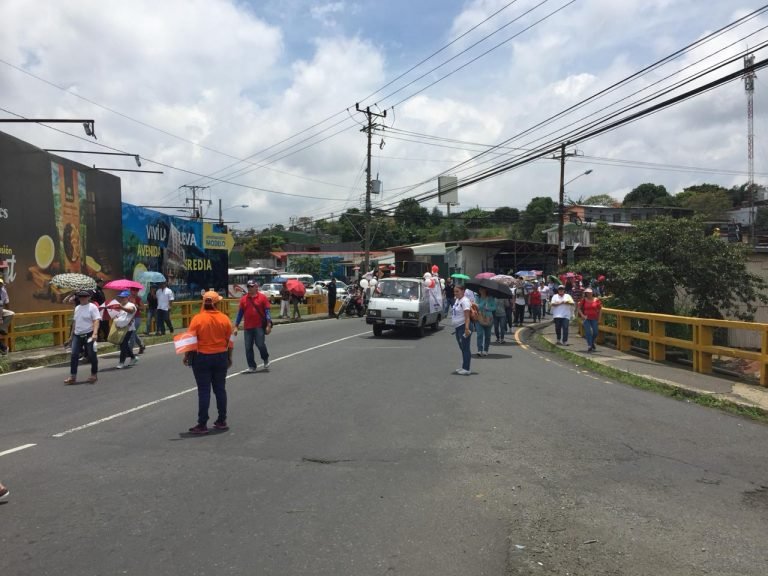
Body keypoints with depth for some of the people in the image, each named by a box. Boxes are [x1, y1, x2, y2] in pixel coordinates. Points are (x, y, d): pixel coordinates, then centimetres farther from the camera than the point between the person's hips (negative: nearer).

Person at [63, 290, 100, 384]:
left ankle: (94, 375, 17)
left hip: (88, 335, -6)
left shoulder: (92, 307, -9)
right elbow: (75, 322, 22)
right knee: (74, 355, 0)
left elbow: (96, 321, -18)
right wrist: (72, 334, 22)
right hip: (77, 335, 6)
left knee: (92, 355, 3)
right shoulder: (77, 308, 14)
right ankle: (73, 376, 4)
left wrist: (95, 333, -30)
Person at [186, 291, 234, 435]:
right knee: (220, 389, 12)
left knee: (204, 391, 2)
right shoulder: (224, 318, -3)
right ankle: (222, 421, 20)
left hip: (201, 358, -3)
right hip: (221, 357, 3)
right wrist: (229, 357, 14)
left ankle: (202, 424, 6)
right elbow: (229, 341, 2)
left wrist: (187, 356, 4)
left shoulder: (197, 319, -11)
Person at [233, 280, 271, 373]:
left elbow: (267, 311, -2)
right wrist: (236, 326, 7)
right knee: (248, 347, 4)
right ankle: (251, 366, 15)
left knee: (260, 344, -6)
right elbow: (240, 313, 10)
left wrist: (268, 324, -9)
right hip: (248, 327, 4)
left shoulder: (262, 297, -2)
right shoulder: (243, 299, 7)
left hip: (260, 326, -3)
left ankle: (266, 360, 24)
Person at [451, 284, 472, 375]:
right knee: (462, 348, 15)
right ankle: (463, 367, 24)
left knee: (465, 348, -5)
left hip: (463, 326, -10)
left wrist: (467, 328, -30)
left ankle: (466, 369, -2)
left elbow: (467, 316, -22)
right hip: (457, 327, 10)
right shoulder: (456, 300, 14)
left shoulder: (465, 301, -14)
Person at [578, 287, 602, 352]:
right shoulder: (584, 300, -2)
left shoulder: (596, 300, 0)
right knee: (588, 332, -7)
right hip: (586, 318, -1)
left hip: (594, 319, 1)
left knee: (595, 332, 2)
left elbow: (600, 309, 9)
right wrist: (582, 315, -6)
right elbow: (579, 308, 6)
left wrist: (599, 318, 6)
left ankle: (592, 343, 29)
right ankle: (589, 346, -2)